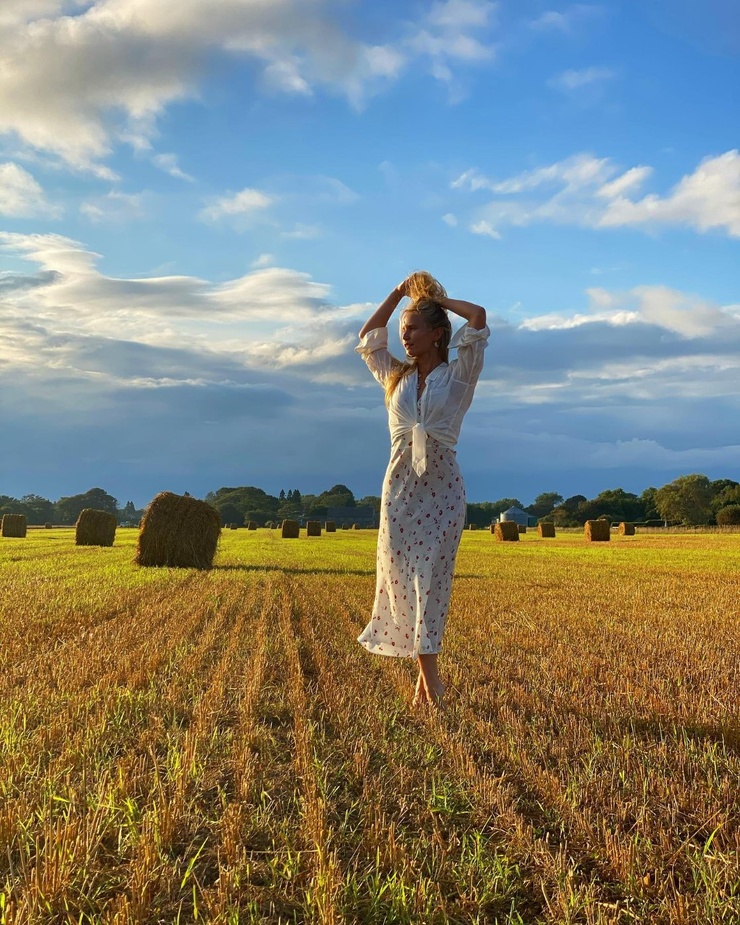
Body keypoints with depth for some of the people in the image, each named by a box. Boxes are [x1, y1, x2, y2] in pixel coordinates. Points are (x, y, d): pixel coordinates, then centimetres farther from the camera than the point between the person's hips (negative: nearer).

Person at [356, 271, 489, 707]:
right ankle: (430, 676, 2)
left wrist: (440, 298, 9)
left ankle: (426, 674, -3)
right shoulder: (396, 376, 14)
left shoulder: (458, 375, 2)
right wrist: (400, 292, 22)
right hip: (400, 484, 4)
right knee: (402, 576, -3)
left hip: (442, 487, -4)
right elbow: (368, 336, 26)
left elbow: (479, 316, -8)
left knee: (431, 576, -7)